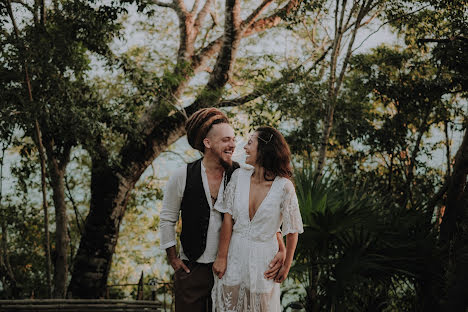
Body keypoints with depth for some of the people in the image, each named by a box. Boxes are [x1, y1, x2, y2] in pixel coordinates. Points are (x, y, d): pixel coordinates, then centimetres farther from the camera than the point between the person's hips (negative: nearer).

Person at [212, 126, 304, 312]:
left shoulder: (283, 186, -16)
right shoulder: (239, 176, -6)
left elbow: (292, 230, -6)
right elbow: (228, 219, -4)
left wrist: (286, 266, 1)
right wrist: (221, 257, -5)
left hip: (264, 258, -3)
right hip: (235, 255, 3)